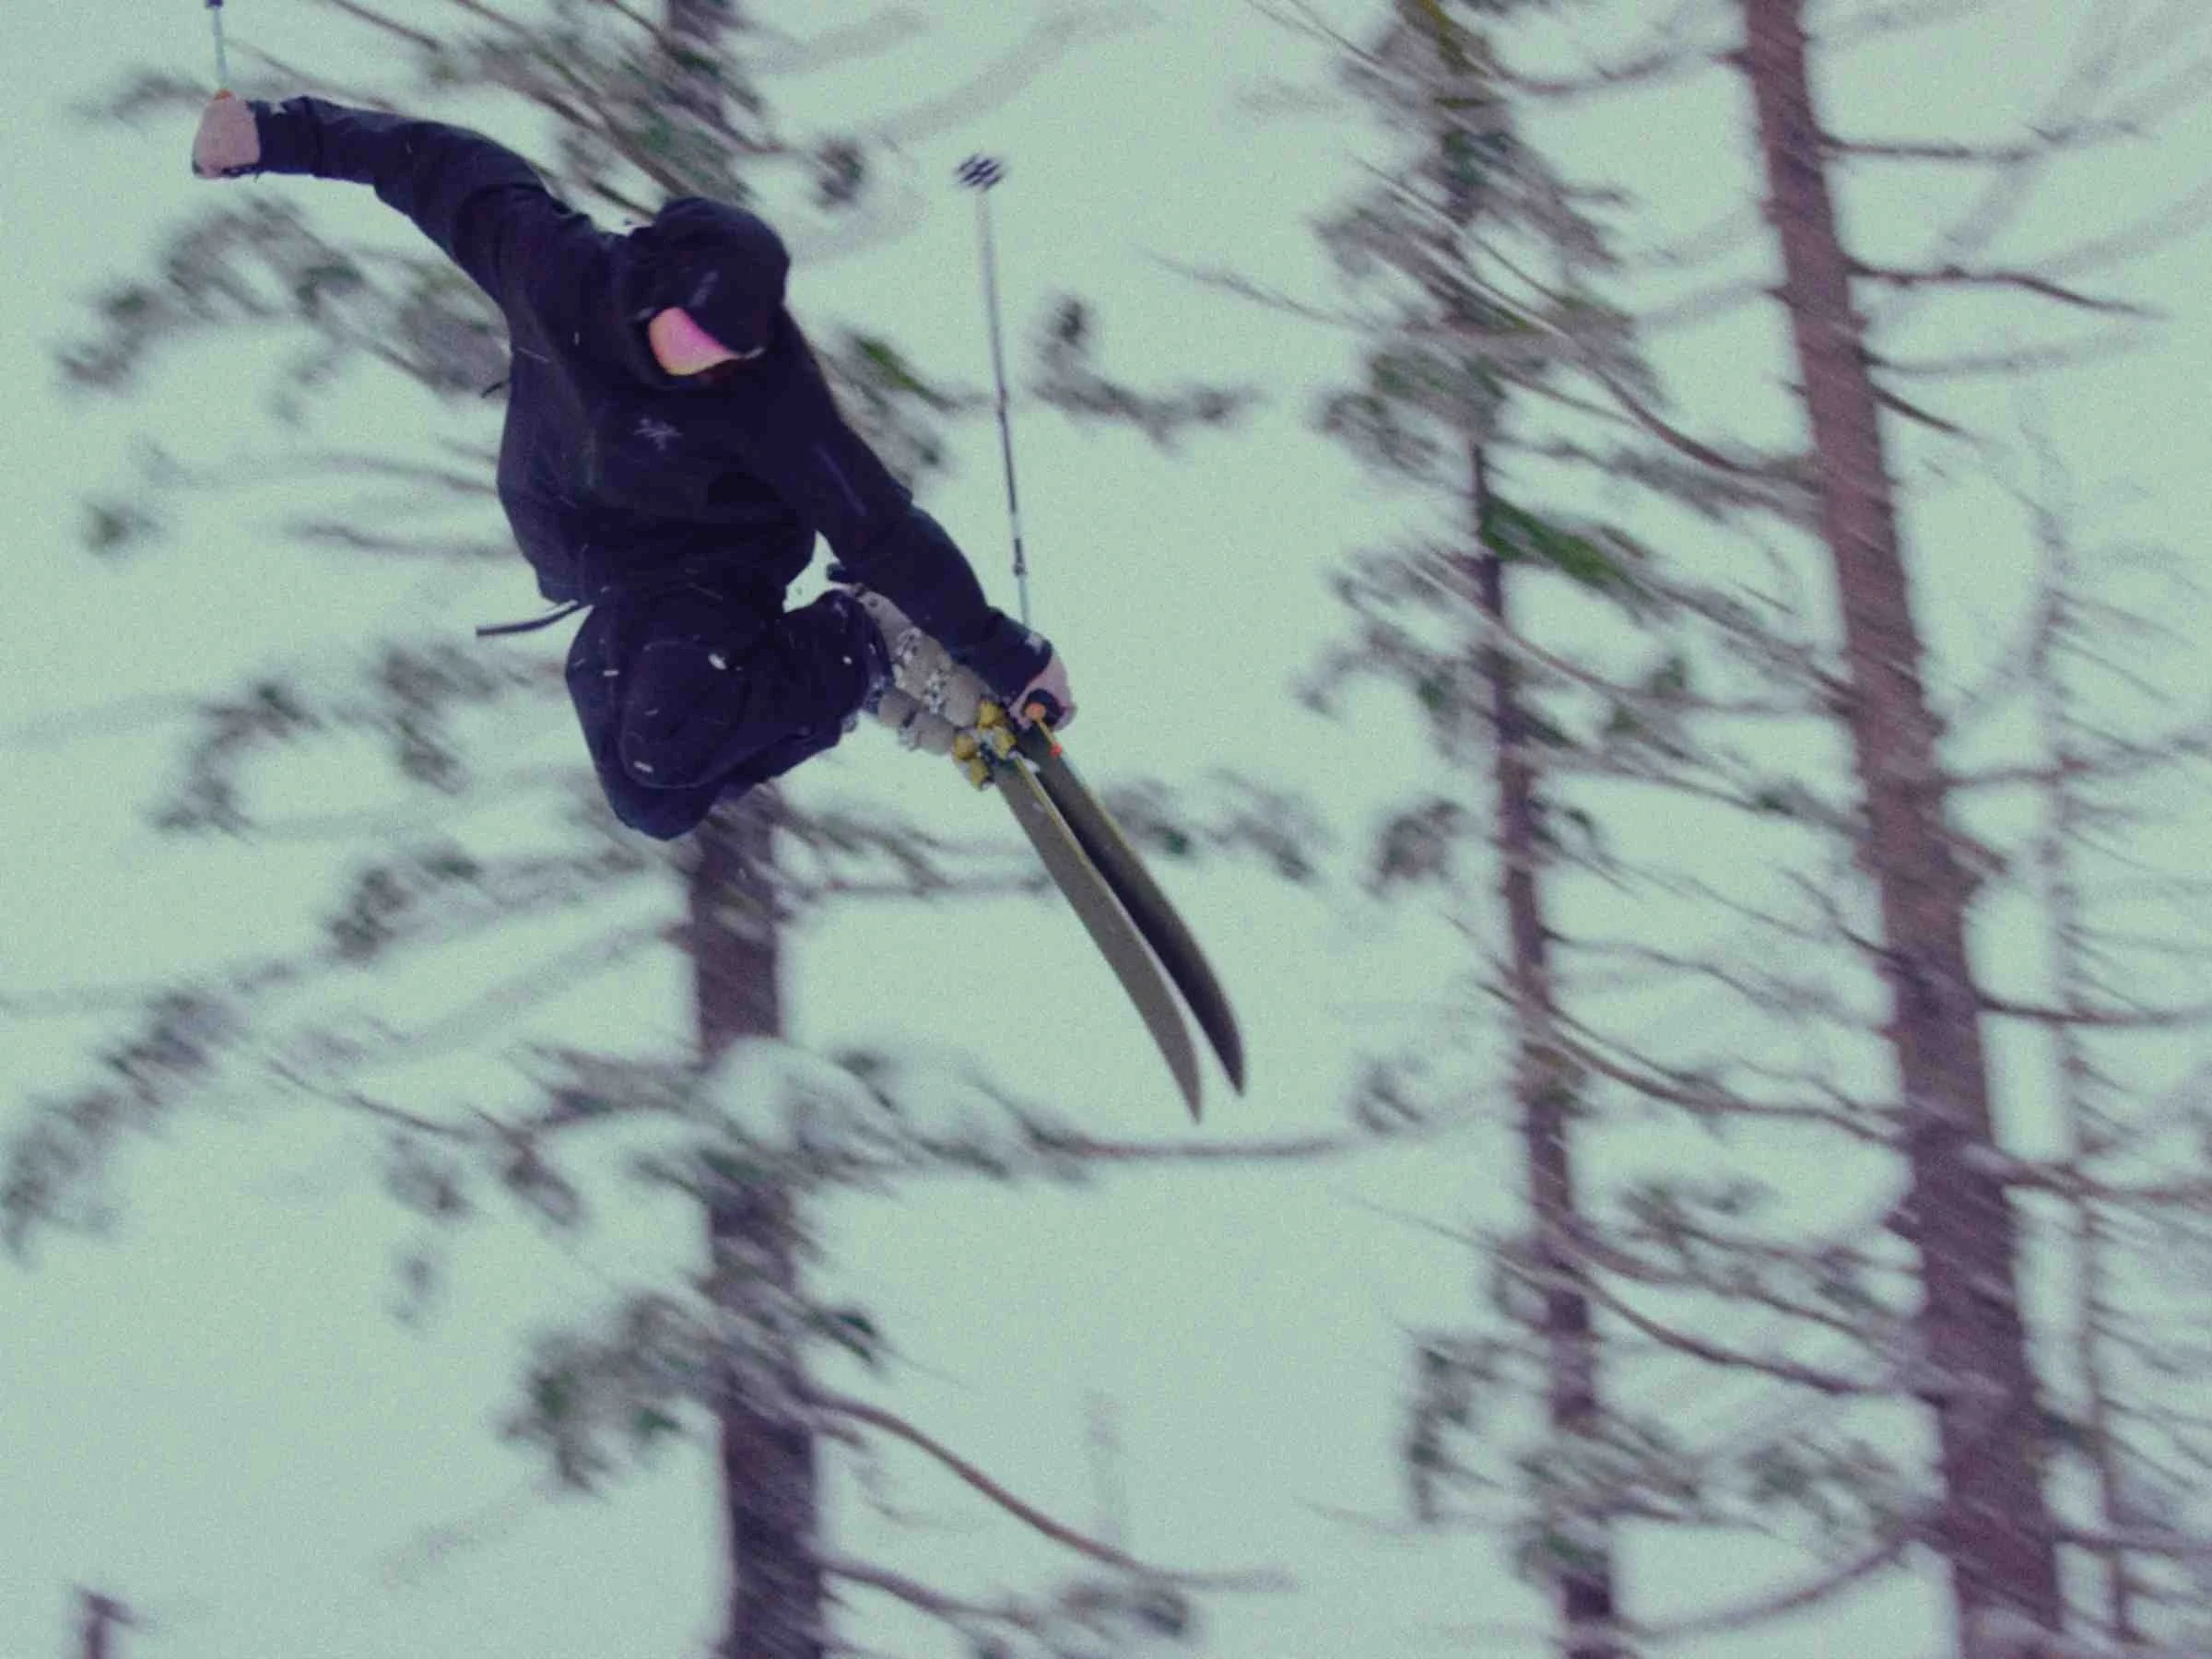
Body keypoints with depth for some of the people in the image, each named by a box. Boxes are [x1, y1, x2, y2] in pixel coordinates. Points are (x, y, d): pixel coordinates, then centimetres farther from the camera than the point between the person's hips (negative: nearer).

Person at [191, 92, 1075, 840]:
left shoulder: (765, 389, -32)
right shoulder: (551, 268, -26)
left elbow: (880, 526, -27)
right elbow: (449, 171, -10)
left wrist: (1003, 656, -24)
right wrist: (281, 133, -3)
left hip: (710, 566, -5)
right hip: (581, 562, 5)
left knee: (665, 749, -32)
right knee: (657, 809, 5)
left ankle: (867, 643, -8)